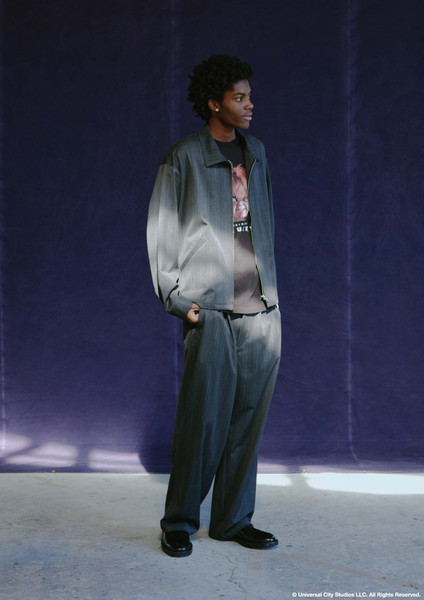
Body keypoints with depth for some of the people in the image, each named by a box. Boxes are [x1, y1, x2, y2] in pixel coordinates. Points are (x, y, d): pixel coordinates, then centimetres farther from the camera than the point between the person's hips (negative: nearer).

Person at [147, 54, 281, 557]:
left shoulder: (255, 152, 16)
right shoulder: (184, 157, -1)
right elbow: (161, 233, -1)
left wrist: (270, 286, 15)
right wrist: (177, 301, -6)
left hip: (262, 309, 5)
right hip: (212, 311, -5)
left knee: (248, 417, 7)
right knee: (203, 417, -4)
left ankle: (233, 519, 18)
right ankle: (179, 522, 12)